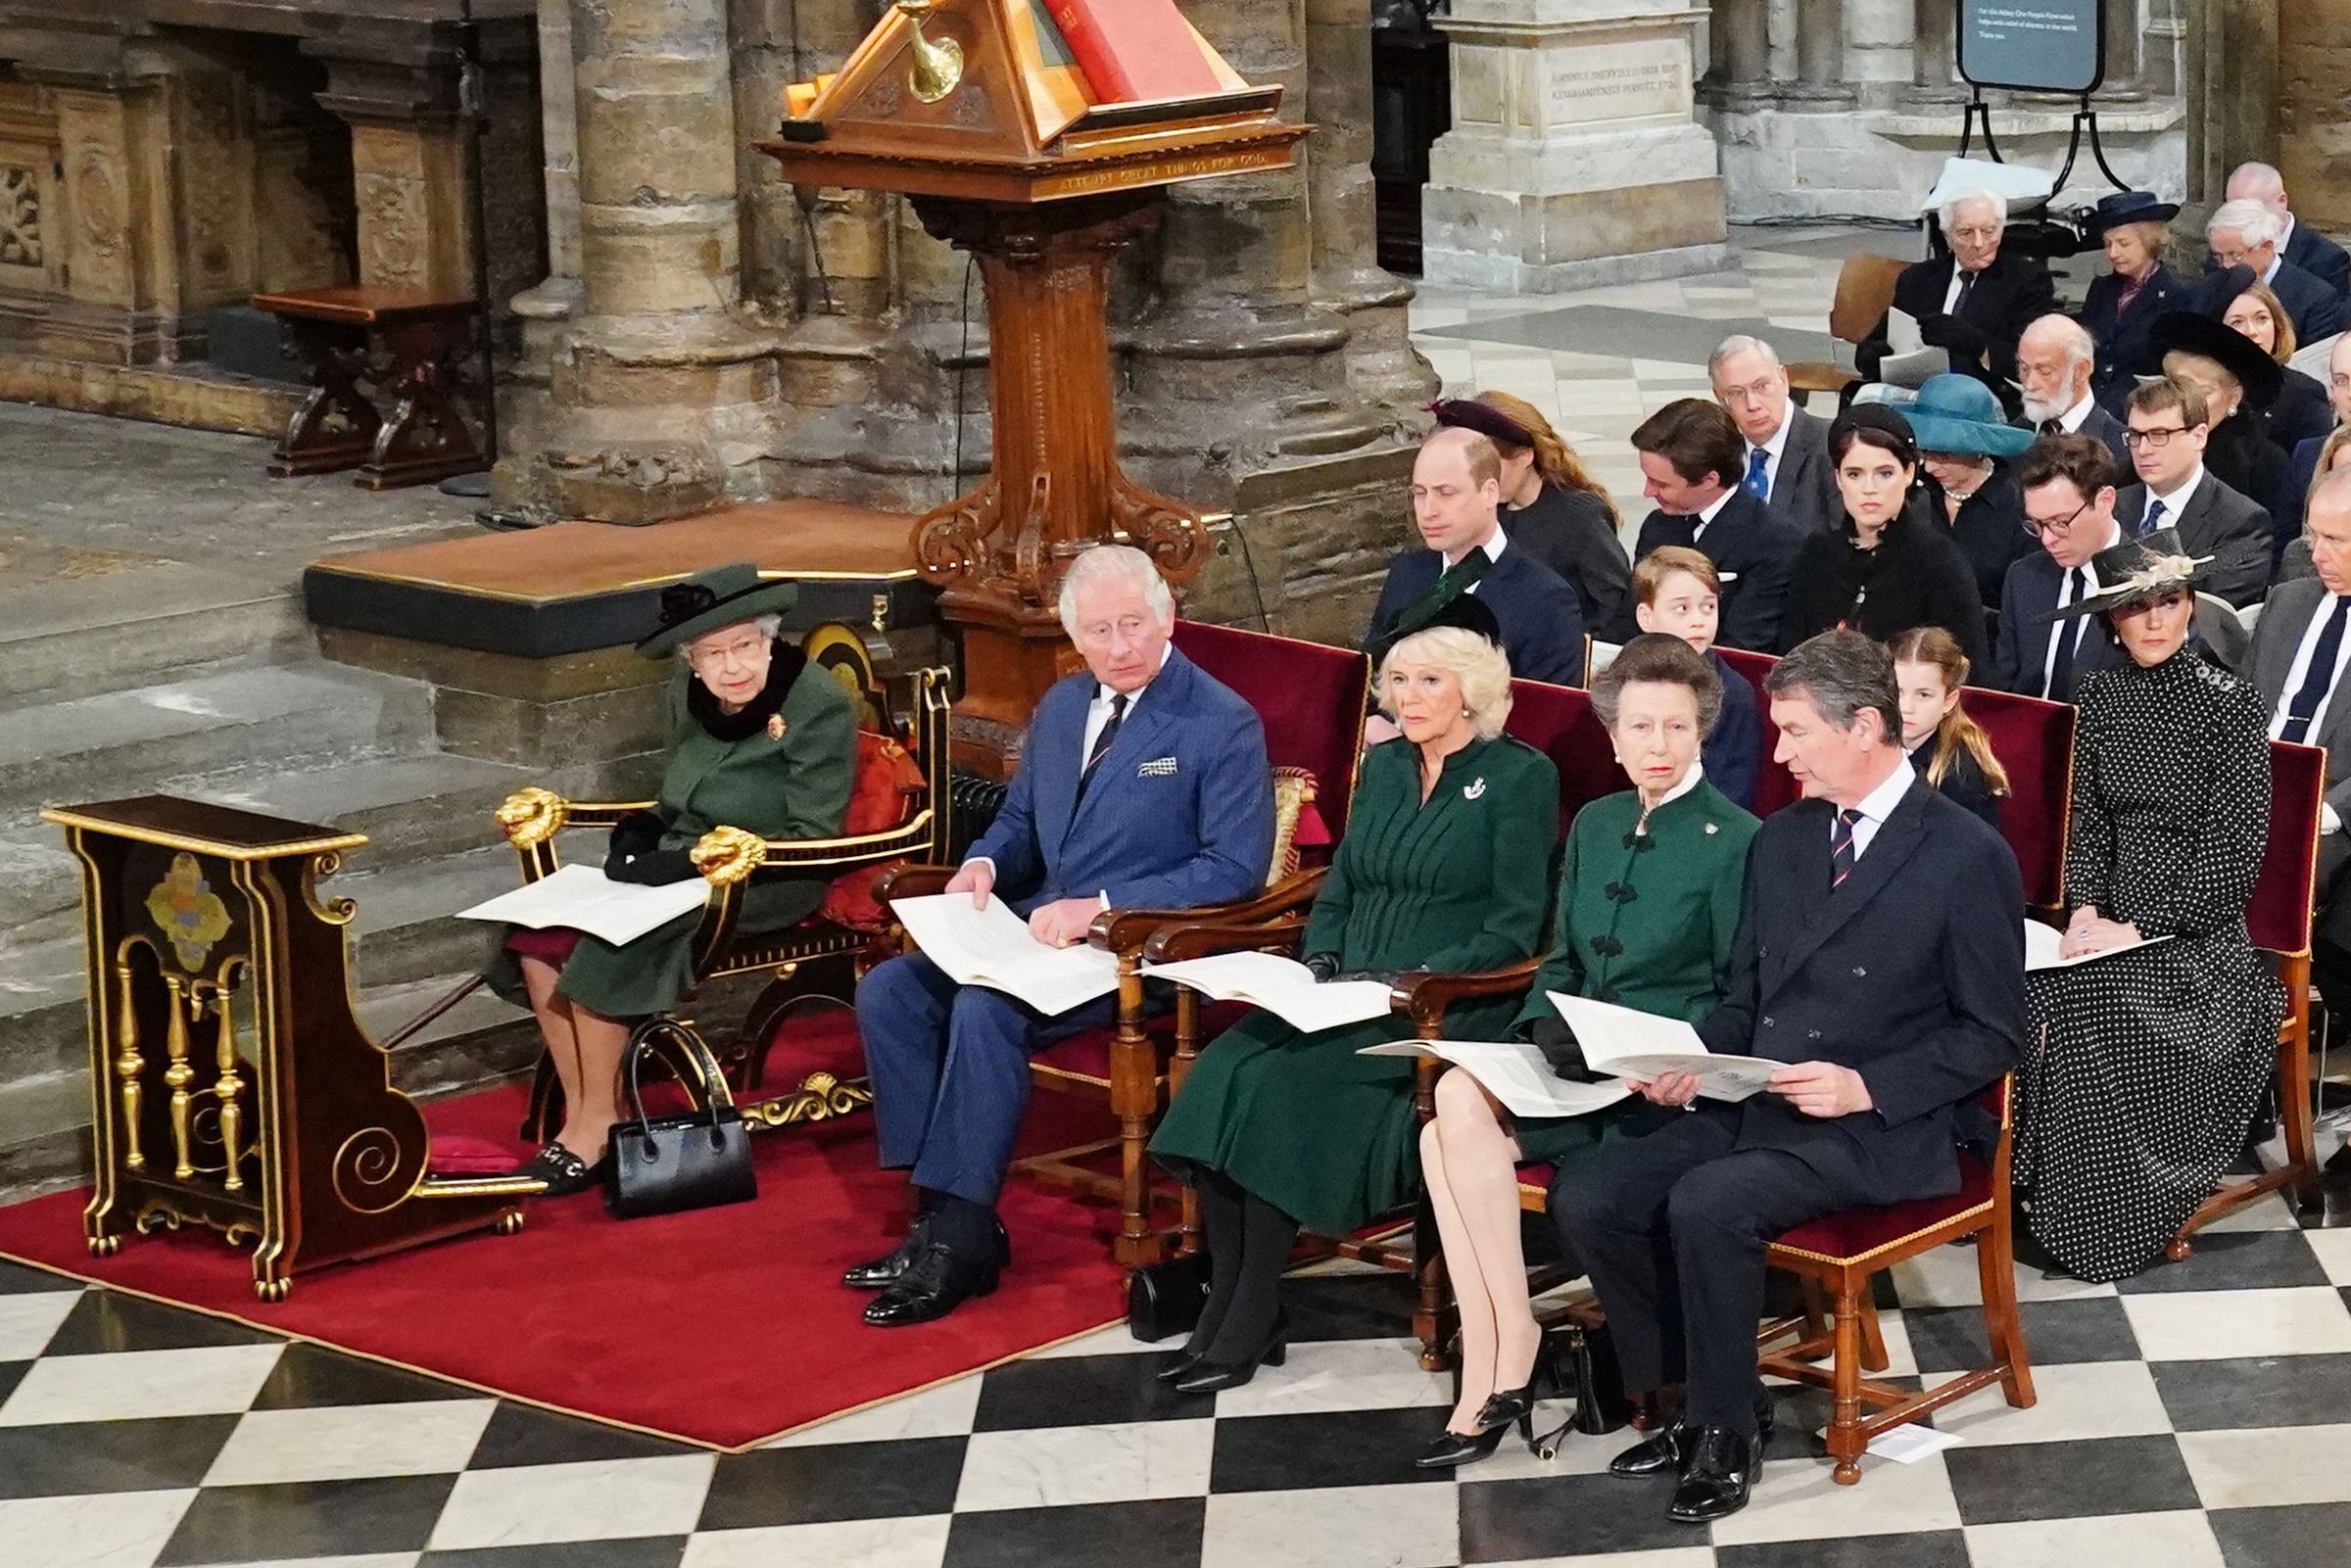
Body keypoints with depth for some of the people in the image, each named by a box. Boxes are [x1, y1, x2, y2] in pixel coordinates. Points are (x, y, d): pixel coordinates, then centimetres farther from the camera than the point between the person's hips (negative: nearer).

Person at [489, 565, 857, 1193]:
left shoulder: (817, 705, -13)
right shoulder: (686, 696, 7)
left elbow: (814, 838, -15)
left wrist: (694, 860, -22)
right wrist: (637, 840, -3)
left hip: (765, 888, -7)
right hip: (675, 869, 7)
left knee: (604, 948, -27)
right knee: (539, 937, -16)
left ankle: (596, 1132, -14)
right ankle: (579, 1114, -9)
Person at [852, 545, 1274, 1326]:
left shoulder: (1224, 725, -8)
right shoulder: (1061, 705, 14)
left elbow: (1236, 868, -14)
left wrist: (1102, 907, -20)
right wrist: (983, 865, 0)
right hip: (1037, 928, 8)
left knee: (986, 1008, -31)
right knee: (888, 993, -13)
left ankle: (962, 1239, -23)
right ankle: (940, 1209, -12)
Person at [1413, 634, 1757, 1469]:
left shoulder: (1735, 841, -4)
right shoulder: (1595, 825, 17)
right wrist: (1543, 1032, -1)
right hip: (1577, 1065, 6)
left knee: (1462, 1098, -27)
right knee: (1445, 1136, -24)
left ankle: (1510, 1349, -18)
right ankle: (1488, 1371, -23)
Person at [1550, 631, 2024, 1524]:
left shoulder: (1968, 857, -8)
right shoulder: (1781, 841, 14)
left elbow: (1992, 1037, -7)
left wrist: (1866, 1085, -20)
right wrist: (1698, 1059, -2)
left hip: (1881, 1130, -7)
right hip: (1754, 1105, 7)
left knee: (1706, 1205, -32)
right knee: (1585, 1200, -13)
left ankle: (1727, 1430, -10)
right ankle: (1705, 1402, 2)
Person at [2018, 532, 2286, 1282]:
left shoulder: (2231, 705, -7)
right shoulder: (2101, 698, 9)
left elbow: (2235, 855, -10)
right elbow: (2087, 820, 12)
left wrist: (2138, 930, -15)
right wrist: (2086, 909, -7)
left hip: (2198, 935, -4)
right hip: (2113, 922, 4)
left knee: (2089, 1015, -30)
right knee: (2027, 997, -25)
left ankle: (2107, 1226, -15)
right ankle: (2035, 1195, -13)